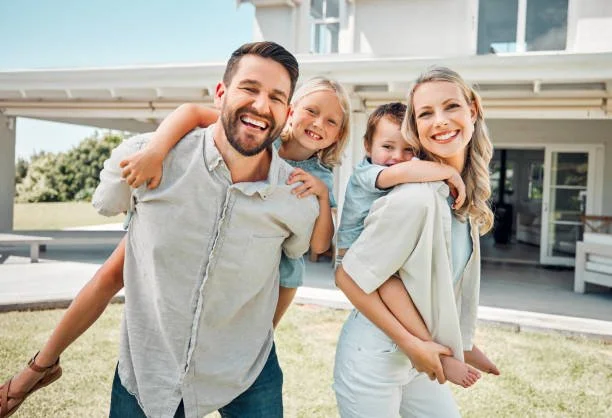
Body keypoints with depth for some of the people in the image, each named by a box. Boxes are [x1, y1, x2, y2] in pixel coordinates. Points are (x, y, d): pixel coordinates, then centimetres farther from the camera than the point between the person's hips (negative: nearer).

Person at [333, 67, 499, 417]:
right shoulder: (416, 198, -26)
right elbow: (350, 278, -22)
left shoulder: (466, 195, -1)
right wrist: (412, 344, -18)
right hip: (373, 361, -7)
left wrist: (461, 346, 11)